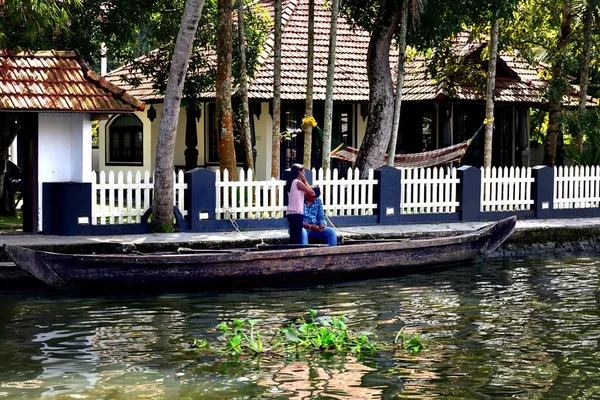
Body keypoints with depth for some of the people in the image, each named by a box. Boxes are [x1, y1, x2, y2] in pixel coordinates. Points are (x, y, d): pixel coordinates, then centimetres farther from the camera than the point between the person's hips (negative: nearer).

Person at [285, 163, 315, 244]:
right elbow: (312, 193, -9)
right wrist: (305, 181, -2)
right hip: (297, 213, -9)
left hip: (290, 213, 9)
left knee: (293, 237, 10)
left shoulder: (290, 182, 15)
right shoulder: (298, 182, -10)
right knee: (298, 237, -8)